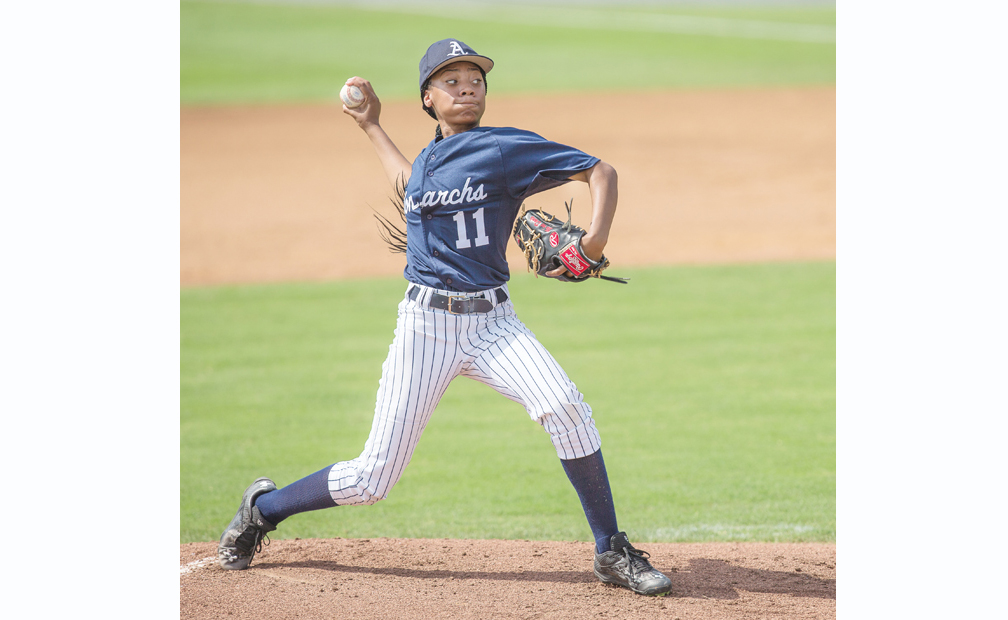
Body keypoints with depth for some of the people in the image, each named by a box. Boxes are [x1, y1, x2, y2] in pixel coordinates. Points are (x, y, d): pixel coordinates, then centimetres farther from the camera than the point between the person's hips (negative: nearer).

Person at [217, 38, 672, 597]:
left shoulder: (504, 148, -4)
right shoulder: (428, 159, 12)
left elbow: (600, 171, -8)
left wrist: (595, 241, -23)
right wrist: (371, 127, 37)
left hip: (491, 322, -3)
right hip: (425, 324, 3)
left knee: (564, 407, -30)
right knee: (371, 478, 0)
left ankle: (612, 552, -18)